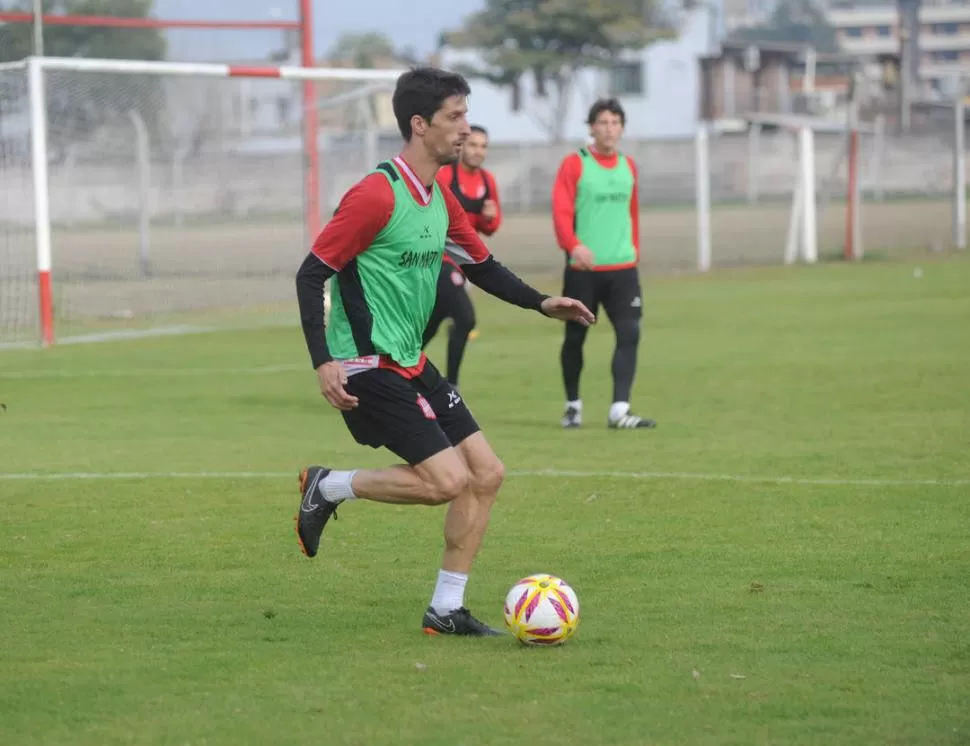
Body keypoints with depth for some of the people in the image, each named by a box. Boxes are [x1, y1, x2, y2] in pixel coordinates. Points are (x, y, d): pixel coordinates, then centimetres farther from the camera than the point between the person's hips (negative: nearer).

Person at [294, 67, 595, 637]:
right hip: (368, 366, -9)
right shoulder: (377, 195, -17)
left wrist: (542, 304, 11)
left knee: (487, 473, 5)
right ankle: (328, 488, 4)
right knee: (447, 479, -17)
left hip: (410, 364, 9)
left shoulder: (441, 198, 10)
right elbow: (312, 274, -16)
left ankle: (446, 610, 12)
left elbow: (481, 265, 24)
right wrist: (324, 362, -22)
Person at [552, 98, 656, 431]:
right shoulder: (574, 164, -4)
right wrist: (574, 246, -29)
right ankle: (573, 405, 25)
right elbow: (561, 212, -14)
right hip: (583, 269, -4)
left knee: (630, 334, -10)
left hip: (622, 267, 4)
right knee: (575, 337, 6)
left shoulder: (628, 166, 11)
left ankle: (619, 411, -13)